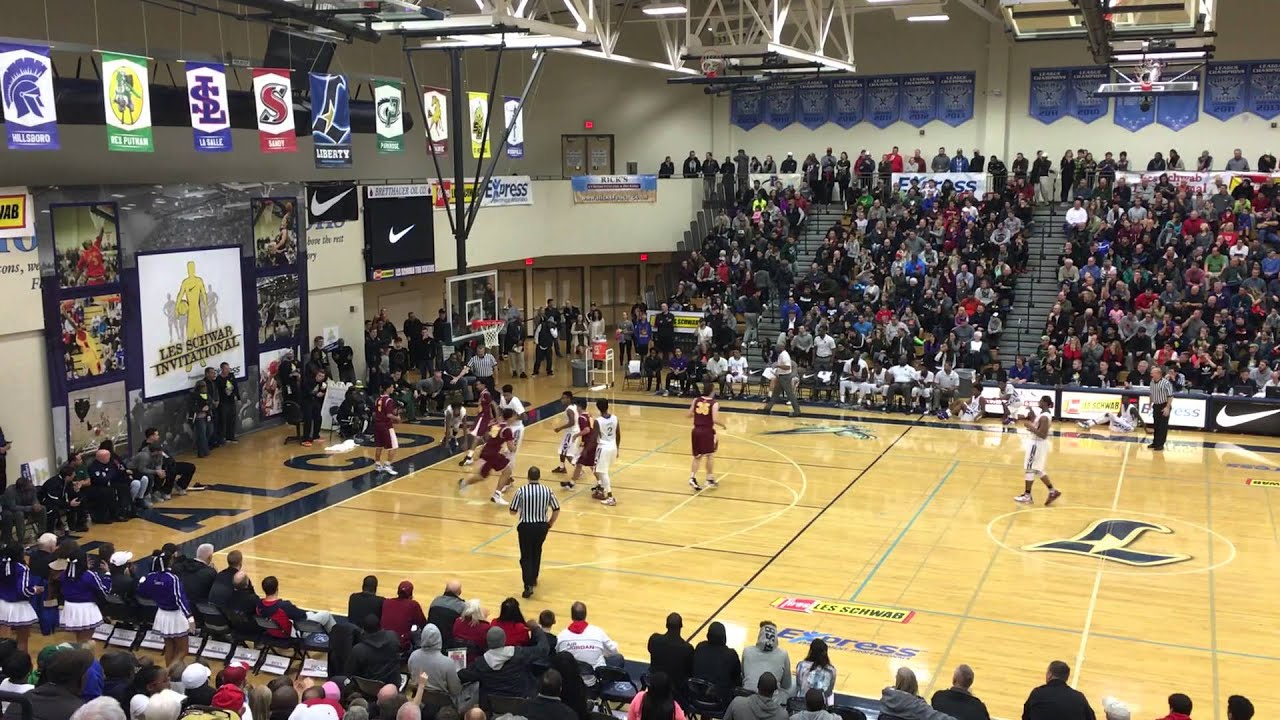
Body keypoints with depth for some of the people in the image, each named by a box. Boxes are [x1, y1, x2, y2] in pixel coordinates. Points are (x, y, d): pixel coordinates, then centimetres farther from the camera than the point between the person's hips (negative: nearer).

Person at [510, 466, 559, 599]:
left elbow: (512, 511, -5)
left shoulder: (521, 491, -13)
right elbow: (556, 510, 0)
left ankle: (528, 585, -9)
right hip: (541, 527, 3)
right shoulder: (547, 491, -7)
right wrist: (550, 524, 14)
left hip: (525, 527, -3)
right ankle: (533, 578, 38)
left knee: (526, 557, 4)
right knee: (536, 553, 25)